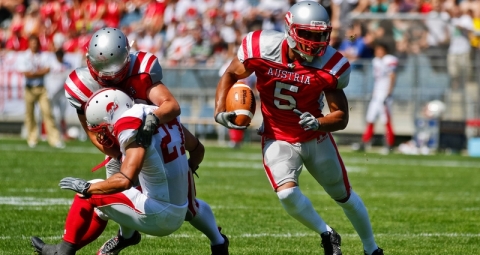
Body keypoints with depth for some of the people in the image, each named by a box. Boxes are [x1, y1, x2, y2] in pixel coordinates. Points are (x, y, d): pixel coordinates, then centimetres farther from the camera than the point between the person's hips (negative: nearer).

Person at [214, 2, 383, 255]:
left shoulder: (330, 65, -22)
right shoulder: (262, 49, -23)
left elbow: (341, 117, -15)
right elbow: (230, 75, -4)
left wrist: (318, 123, -36)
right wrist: (220, 111, -18)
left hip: (316, 138, 1)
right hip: (278, 138, -1)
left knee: (345, 196, 14)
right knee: (287, 194, -24)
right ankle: (326, 234, 3)